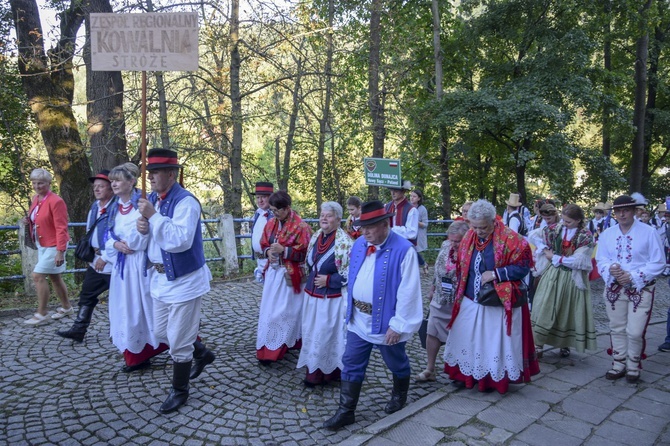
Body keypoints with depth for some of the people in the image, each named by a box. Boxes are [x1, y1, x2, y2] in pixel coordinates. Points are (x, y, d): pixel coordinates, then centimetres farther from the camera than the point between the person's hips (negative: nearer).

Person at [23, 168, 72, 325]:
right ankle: (66, 307, 29)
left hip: (53, 246, -9)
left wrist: (60, 251, -26)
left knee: (38, 276, -10)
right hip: (42, 245, 9)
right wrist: (29, 221, -1)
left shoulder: (55, 201, -20)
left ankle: (41, 315, 1)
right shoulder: (36, 199, 7)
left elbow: (61, 228, -22)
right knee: (54, 277, 15)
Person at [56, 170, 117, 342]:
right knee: (87, 295, 14)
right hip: (95, 260, 9)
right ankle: (78, 330, 24)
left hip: (113, 262, -9)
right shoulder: (95, 206, 11)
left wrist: (105, 257, -19)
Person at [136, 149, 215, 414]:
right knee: (162, 333, 21)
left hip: (184, 280, -9)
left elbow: (181, 241, -31)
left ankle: (179, 390, 23)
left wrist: (153, 216, -28)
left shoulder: (185, 202, -20)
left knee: (178, 341, 2)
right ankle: (202, 354, 43)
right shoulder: (152, 199, 6)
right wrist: (143, 227, -5)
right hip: (160, 278, 9)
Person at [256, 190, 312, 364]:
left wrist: (283, 250, -21)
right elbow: (264, 244, 17)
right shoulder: (271, 223, 7)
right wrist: (268, 251, -5)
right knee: (269, 310, 8)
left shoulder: (301, 226, -13)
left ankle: (280, 347, 13)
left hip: (290, 276, -6)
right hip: (273, 273, 6)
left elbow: (305, 253, -14)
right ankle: (267, 348, 19)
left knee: (287, 311, 1)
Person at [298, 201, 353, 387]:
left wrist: (328, 280, -17)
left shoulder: (344, 242, -17)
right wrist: (312, 280, 10)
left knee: (327, 334, 3)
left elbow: (351, 274, -17)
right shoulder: (316, 237, 5)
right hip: (312, 294, 7)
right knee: (311, 333, 14)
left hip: (332, 298, -7)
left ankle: (328, 371, 20)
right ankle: (314, 369, 30)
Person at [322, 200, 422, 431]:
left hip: (386, 322, -5)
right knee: (351, 365, 9)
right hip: (358, 319, 5)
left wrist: (398, 324, -19)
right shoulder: (359, 245, 1)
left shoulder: (403, 250, -20)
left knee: (397, 363, 19)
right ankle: (346, 411, 22)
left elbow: (408, 292, -20)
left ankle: (399, 396, 46)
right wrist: (350, 309, 12)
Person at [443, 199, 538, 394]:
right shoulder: (468, 238, 1)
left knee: (495, 341, 6)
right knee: (467, 340, 13)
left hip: (499, 304, -5)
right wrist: (460, 293, 5)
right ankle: (466, 376, 29)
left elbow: (523, 267, -15)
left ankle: (495, 379, 25)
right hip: (470, 303, 5)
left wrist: (495, 274, -21)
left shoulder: (509, 239, -14)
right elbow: (461, 268, 11)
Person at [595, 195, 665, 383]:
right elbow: (601, 260, 6)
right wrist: (611, 268, -17)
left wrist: (633, 276, -17)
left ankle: (633, 365, 19)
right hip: (614, 288, 4)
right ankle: (619, 363, 27)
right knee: (617, 328, 11)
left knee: (635, 331, -5)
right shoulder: (607, 234, 6)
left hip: (641, 289, -4)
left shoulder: (649, 233, -6)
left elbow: (658, 263, -8)